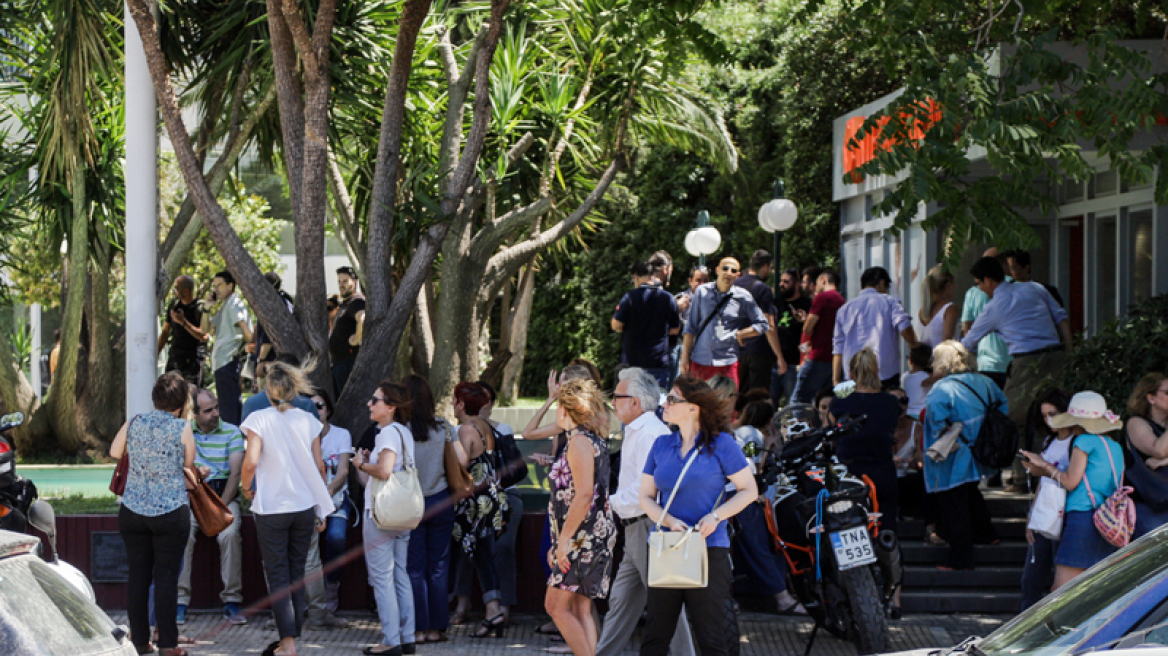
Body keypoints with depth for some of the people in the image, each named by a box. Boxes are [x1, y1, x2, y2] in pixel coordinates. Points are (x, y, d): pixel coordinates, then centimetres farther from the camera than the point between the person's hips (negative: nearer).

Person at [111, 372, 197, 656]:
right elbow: (189, 465, 3)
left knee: (138, 574, 10)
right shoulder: (182, 428, -8)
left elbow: (115, 452, 16)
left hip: (132, 511, 3)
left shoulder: (134, 423, 1)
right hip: (171, 512, -3)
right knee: (166, 576, 1)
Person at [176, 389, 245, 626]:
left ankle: (232, 600, -20)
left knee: (230, 534, -29)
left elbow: (235, 473, -2)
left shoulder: (232, 433, 5)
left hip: (224, 497, -1)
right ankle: (180, 600, -21)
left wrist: (219, 508, -13)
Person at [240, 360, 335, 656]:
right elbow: (318, 466, 6)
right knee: (297, 572, 13)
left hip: (271, 507, -3)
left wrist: (247, 487, 3)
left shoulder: (259, 420, -7)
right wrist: (322, 508, 14)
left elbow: (250, 462, -17)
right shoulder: (308, 421, 3)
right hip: (304, 506, 3)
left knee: (277, 575, 1)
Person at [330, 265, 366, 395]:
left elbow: (363, 319, -35)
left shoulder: (356, 301, -13)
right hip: (338, 361, 11)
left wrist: (357, 339, -26)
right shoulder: (344, 303, 21)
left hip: (349, 360, -11)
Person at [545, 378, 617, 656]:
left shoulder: (580, 441, -13)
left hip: (583, 537, -10)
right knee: (580, 610, 9)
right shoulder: (594, 440, 17)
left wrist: (564, 539, -19)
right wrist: (559, 543, 22)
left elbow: (584, 495, -21)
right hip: (593, 537, 10)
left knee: (556, 605, -9)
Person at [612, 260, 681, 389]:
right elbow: (675, 330, 8)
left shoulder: (630, 296, -8)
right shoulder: (668, 298, 1)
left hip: (633, 361, -2)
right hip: (659, 362, 2)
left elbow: (616, 325, -9)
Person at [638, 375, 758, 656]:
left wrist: (716, 516, -15)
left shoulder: (721, 444, -3)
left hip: (709, 548, -4)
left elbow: (749, 490, -1)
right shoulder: (661, 445, 9)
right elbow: (646, 497, 11)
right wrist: (668, 521, -9)